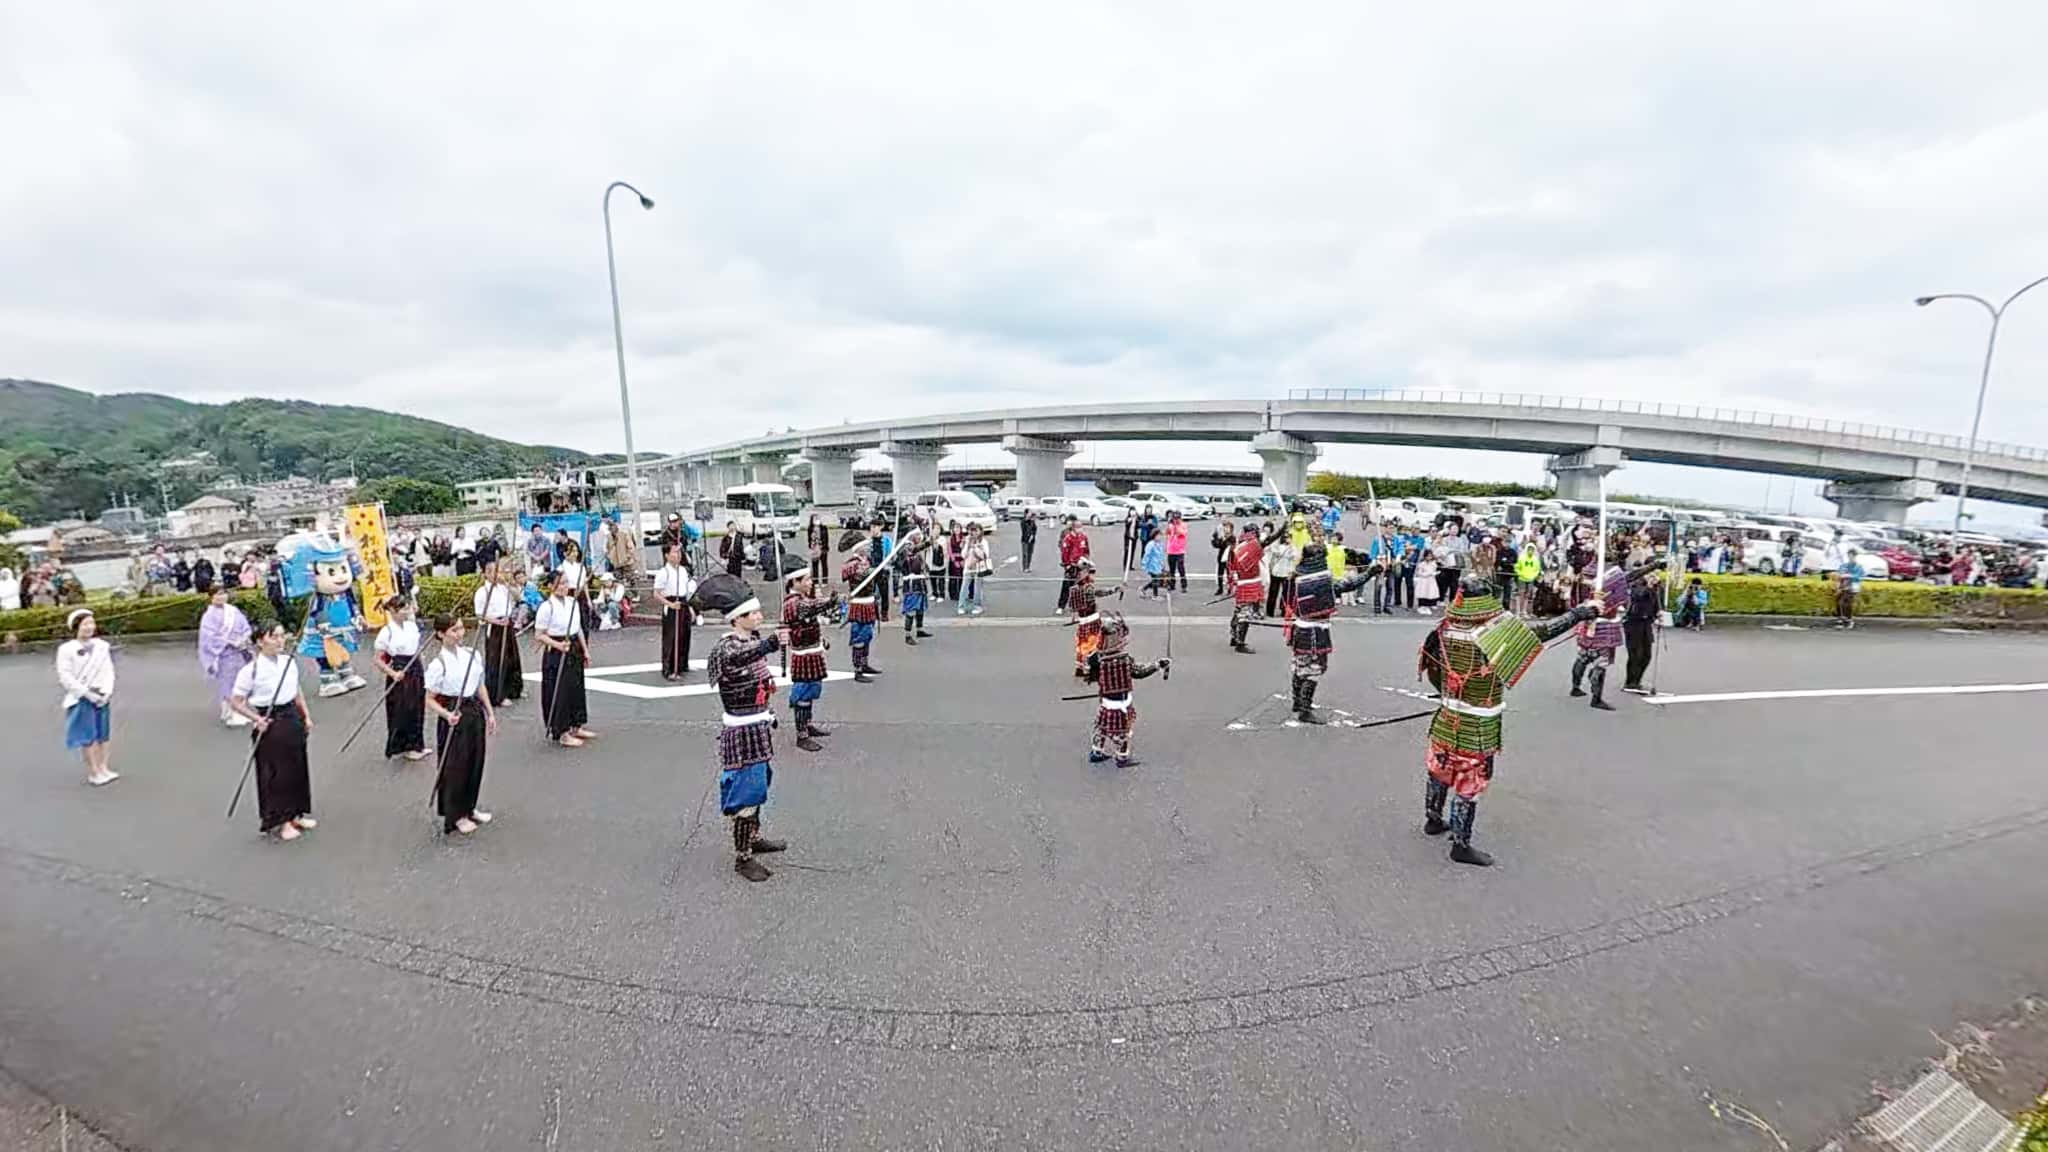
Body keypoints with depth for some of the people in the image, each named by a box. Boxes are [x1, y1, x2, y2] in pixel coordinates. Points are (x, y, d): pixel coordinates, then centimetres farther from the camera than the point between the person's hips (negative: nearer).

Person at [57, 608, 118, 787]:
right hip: (81, 699, -4)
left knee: (103, 734, 9)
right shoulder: (67, 649, -8)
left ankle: (102, 768, 18)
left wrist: (107, 692, -7)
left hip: (102, 697, 4)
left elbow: (109, 671, 6)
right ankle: (93, 772, 6)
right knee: (88, 736, -1)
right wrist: (88, 694, -15)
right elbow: (65, 677, -10)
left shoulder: (102, 646, 4)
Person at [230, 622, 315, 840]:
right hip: (269, 724, -5)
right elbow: (237, 702, -8)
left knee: (296, 767, 14)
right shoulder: (251, 670, -15)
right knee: (273, 772, 4)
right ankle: (279, 822, 18)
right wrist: (256, 719, -20)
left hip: (292, 718, 6)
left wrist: (306, 716, 11)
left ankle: (294, 814, 29)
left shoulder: (289, 661, 1)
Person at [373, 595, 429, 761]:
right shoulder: (386, 632, -14)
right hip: (400, 674, -6)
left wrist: (422, 670, 12)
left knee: (417, 709, 13)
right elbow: (377, 658, -11)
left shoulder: (412, 626, 4)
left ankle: (415, 744, 27)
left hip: (416, 670, 6)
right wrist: (392, 673, -21)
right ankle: (402, 746, 21)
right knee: (400, 712, 6)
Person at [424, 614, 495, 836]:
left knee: (475, 762, 15)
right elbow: (430, 700, -10)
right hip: (454, 717, -5)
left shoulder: (472, 654, 1)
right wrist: (447, 715, -27)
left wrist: (490, 713, 10)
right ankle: (455, 816, 24)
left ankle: (469, 807, 34)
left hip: (475, 711, 6)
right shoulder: (438, 664, -15)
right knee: (454, 766, 6)